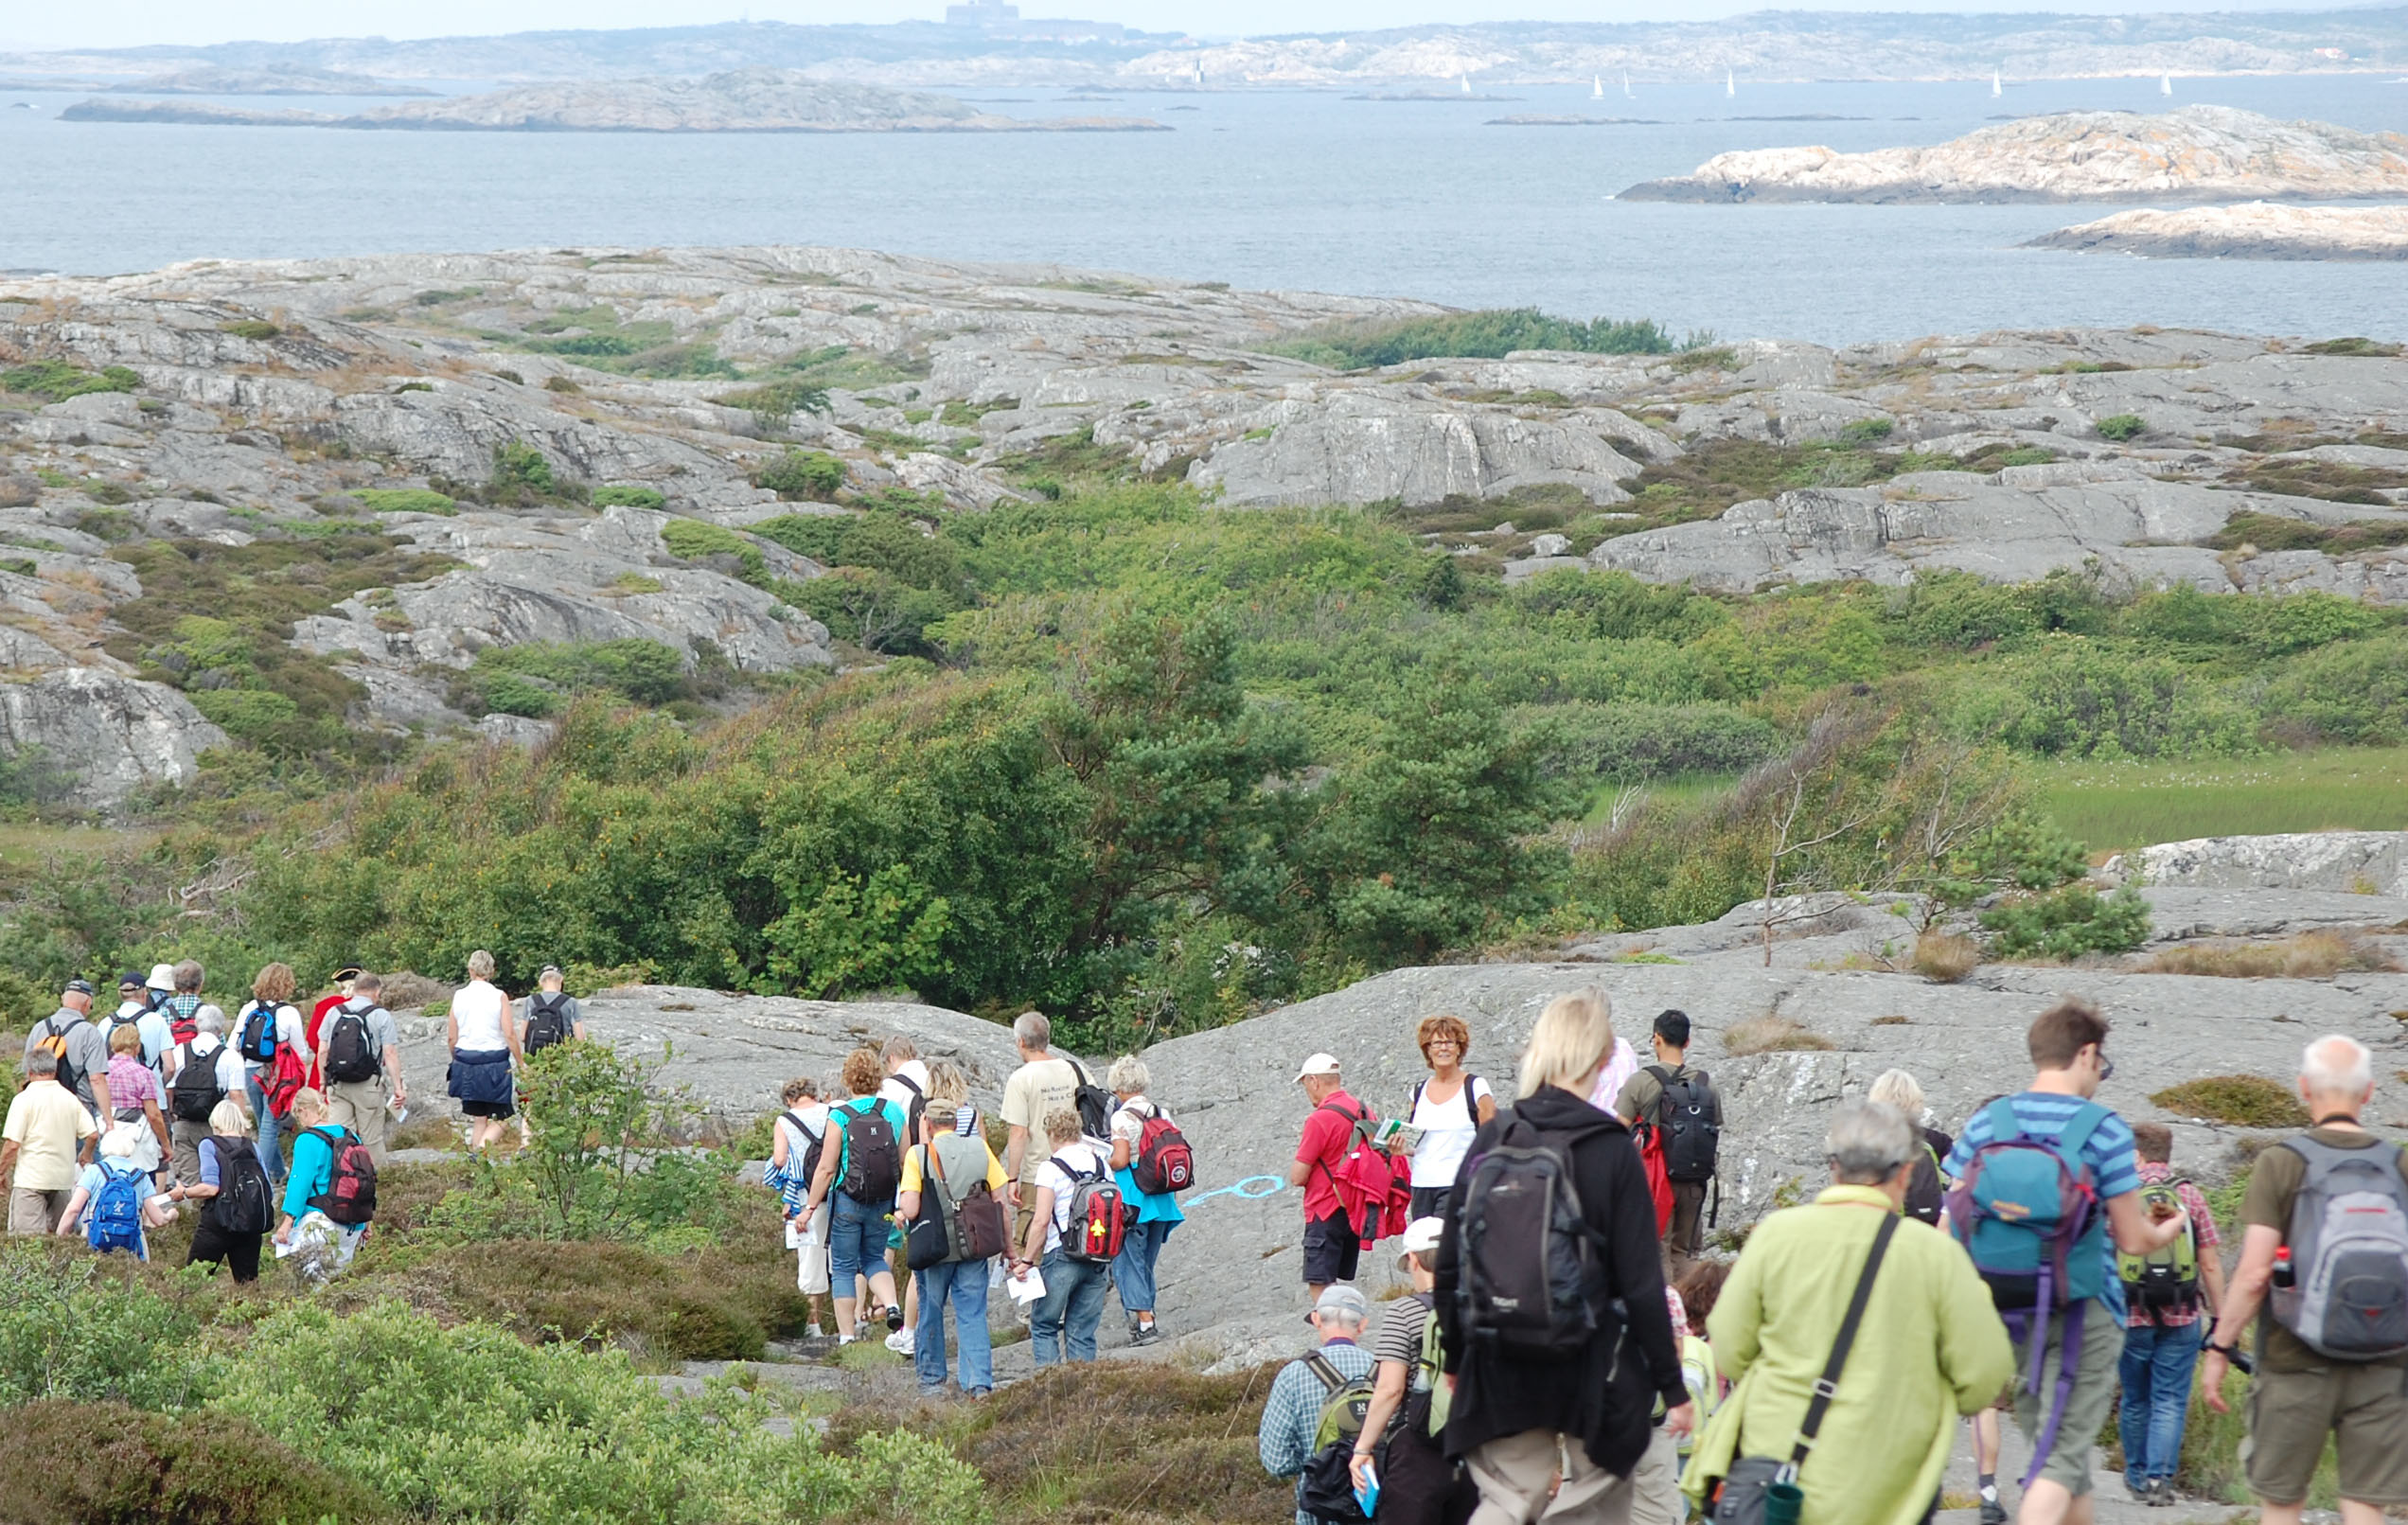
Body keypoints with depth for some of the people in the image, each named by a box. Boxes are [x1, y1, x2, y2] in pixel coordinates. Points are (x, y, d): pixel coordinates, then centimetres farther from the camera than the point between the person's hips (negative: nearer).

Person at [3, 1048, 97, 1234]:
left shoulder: (23, 1099, -7)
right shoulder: (70, 1098, 7)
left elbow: (12, 1145, -11)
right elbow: (93, 1133, 4)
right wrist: (85, 1155, 24)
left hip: (30, 1178, -5)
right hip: (63, 1180, 5)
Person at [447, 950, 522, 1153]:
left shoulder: (459, 996, 2)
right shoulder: (499, 997, -7)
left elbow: (451, 1038, 5)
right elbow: (510, 1034, -11)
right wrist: (521, 1063, -2)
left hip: (466, 1062, 4)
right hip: (495, 1063, -4)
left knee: (480, 1119, 14)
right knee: (501, 1120, 0)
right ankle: (481, 1148, -24)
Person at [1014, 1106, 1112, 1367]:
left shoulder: (1051, 1168, -9)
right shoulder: (1100, 1164, 9)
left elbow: (1042, 1220, -14)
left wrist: (1027, 1260, -8)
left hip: (1062, 1256, -6)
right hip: (1097, 1258, 6)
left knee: (1043, 1326, 6)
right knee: (1082, 1331, 10)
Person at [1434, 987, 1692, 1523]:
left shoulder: (1493, 1139, 0)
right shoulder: (1611, 1149, -10)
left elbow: (1450, 1263, 5)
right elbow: (1641, 1282, -10)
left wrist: (1456, 1357, 18)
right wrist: (1672, 1386, -3)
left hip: (1500, 1372, 3)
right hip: (1592, 1370, -3)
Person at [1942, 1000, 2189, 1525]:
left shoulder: (1986, 1122, 2)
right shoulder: (2103, 1129, -9)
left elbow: (1949, 1230, 1)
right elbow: (2132, 1239, -4)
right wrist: (2167, 1231, 17)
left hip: (2008, 1317, 5)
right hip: (2084, 1313, -5)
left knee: (2055, 1443, 20)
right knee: (2061, 1456, -6)